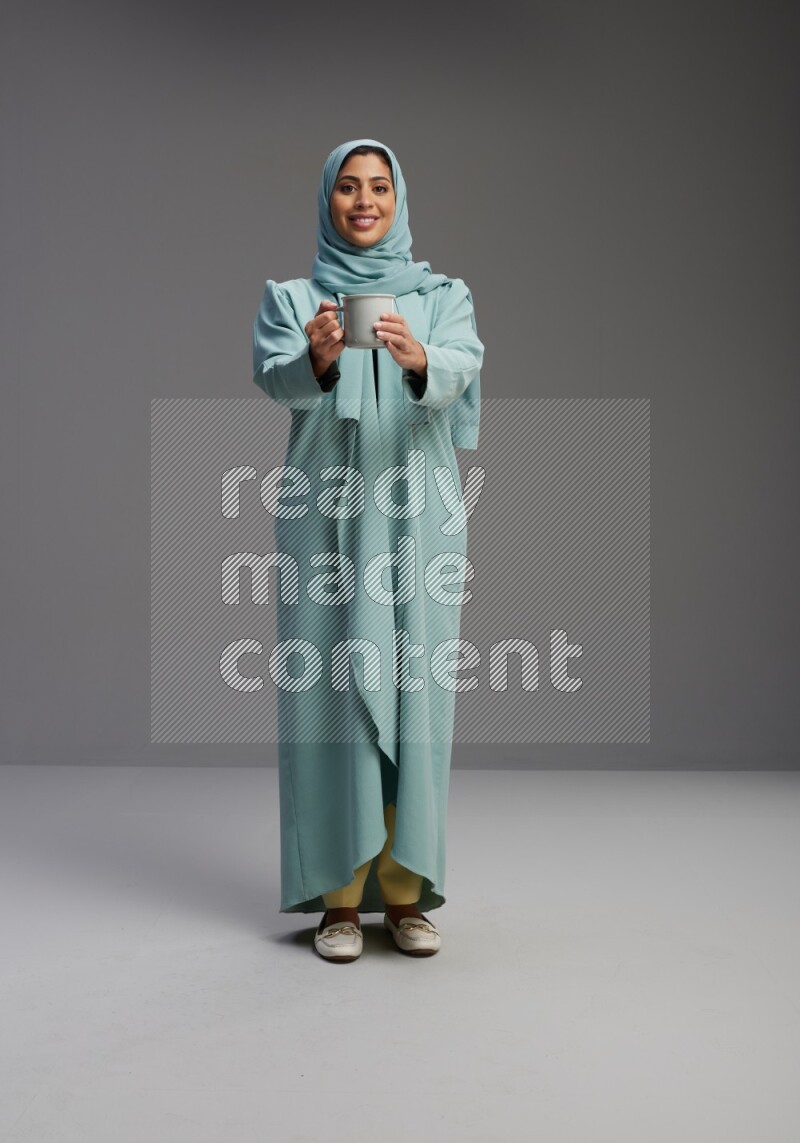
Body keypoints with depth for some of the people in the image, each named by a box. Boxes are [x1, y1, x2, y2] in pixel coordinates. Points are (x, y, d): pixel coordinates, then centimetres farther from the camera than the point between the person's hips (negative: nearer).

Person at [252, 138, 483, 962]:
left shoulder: (442, 295, 10)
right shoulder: (290, 297, 9)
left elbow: (461, 370, -11)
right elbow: (275, 377, -11)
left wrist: (420, 360, -34)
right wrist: (319, 358, -34)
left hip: (417, 517, 1)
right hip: (325, 517, 0)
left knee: (412, 693, 1)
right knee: (330, 692, -3)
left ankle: (403, 890, 12)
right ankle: (339, 894, 7)